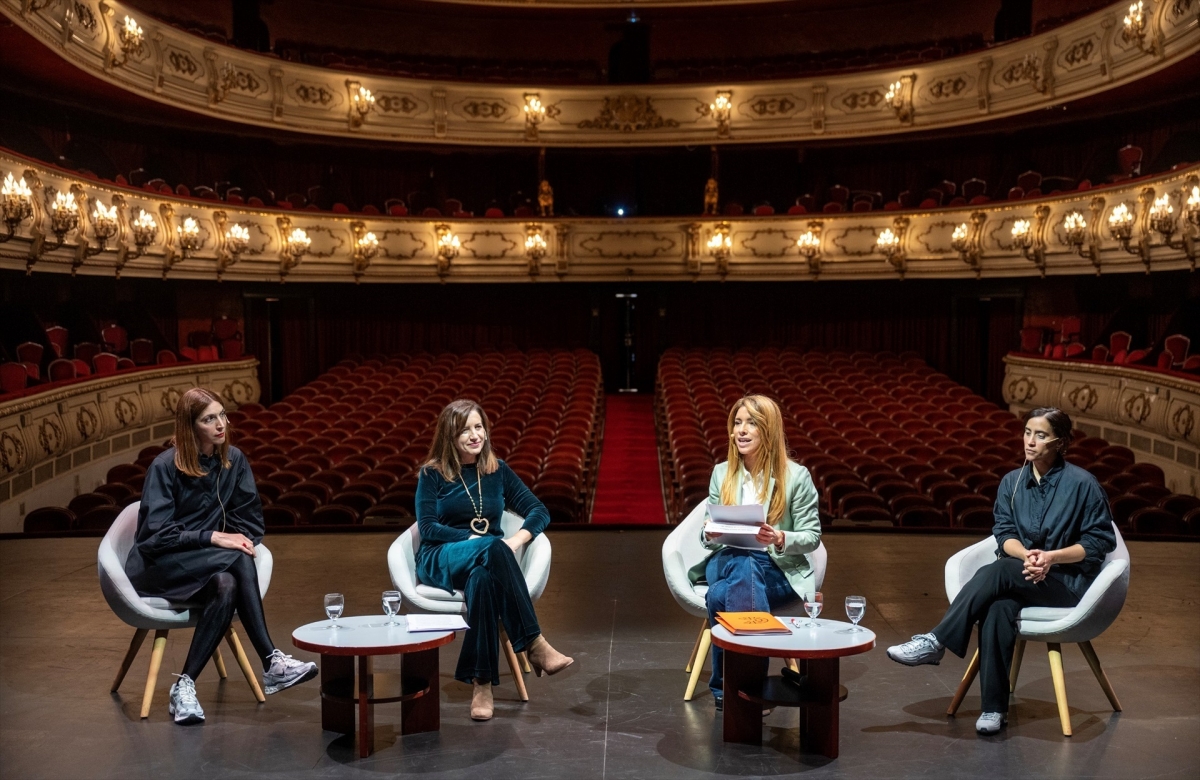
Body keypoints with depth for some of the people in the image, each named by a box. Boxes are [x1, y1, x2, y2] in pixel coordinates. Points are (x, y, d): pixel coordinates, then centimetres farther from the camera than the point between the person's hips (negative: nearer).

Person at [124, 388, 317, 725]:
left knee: (227, 587, -34)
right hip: (158, 566, -5)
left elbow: (250, 516, 8)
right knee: (238, 561, -33)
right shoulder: (165, 467, -12)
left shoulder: (233, 460, 2)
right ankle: (272, 663, -34)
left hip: (205, 566, 5)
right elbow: (156, 533, -17)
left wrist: (243, 540, -14)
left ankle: (184, 686, -29)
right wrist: (214, 537, -25)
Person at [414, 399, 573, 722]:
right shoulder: (432, 474, 5)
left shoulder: (497, 471, 12)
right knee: (493, 550, -38)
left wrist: (516, 540, -15)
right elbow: (427, 528, -5)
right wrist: (474, 539, -18)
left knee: (483, 578, -39)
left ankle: (482, 683, -38)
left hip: (485, 562, 3)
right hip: (441, 560, -2)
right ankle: (534, 646, -40)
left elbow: (539, 511, 7)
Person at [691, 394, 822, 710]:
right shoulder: (721, 473, 10)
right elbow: (708, 536, 11)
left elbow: (812, 536, -1)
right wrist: (711, 535, -14)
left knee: (721, 595, -34)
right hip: (727, 561, 3)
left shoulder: (796, 475, -2)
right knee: (744, 567, -36)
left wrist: (780, 539, -22)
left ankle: (725, 686, -19)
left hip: (778, 569, -3)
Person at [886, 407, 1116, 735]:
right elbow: (1004, 533, 3)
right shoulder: (1012, 481, 9)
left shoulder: (1082, 484, -4)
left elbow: (1101, 540, -4)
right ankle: (994, 708, -29)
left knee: (998, 571, -34)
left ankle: (935, 643, -33)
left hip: (1067, 582, -3)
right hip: (1020, 578, 3)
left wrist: (1051, 557, -17)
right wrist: (1026, 555, -19)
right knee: (998, 609, -34)